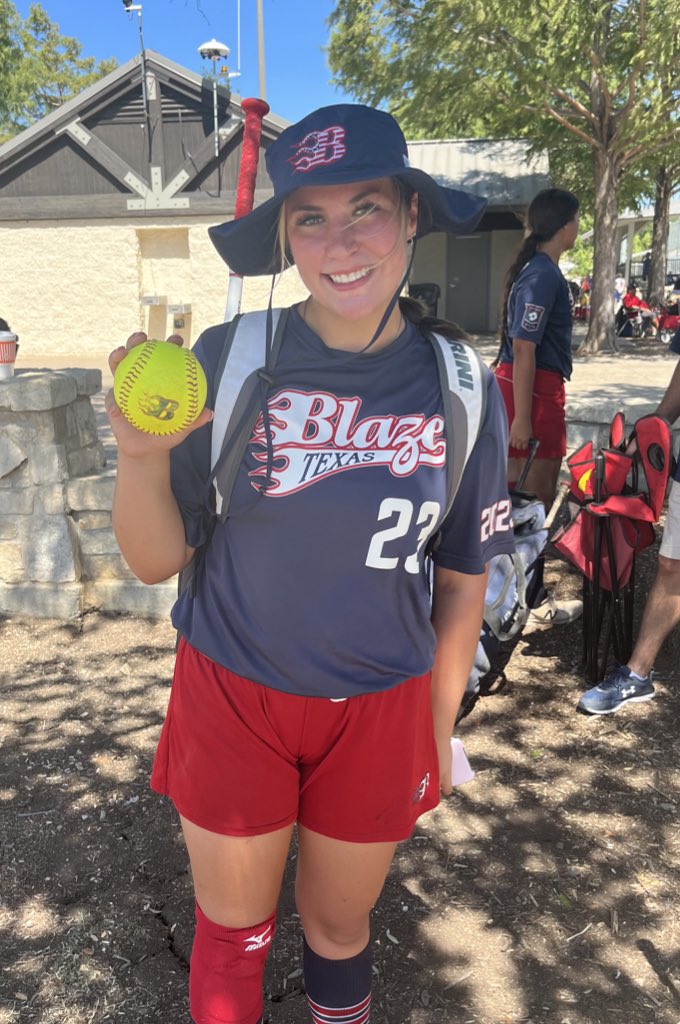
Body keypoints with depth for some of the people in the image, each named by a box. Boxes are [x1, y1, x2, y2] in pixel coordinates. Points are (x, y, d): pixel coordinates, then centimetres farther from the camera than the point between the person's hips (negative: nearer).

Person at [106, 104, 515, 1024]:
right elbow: (157, 560, -10)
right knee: (233, 931, 20)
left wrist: (438, 734, 7)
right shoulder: (229, 361, -14)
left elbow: (463, 587, 0)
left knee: (338, 927, 23)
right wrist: (143, 456, -29)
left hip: (381, 709, 1)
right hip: (231, 696, 0)